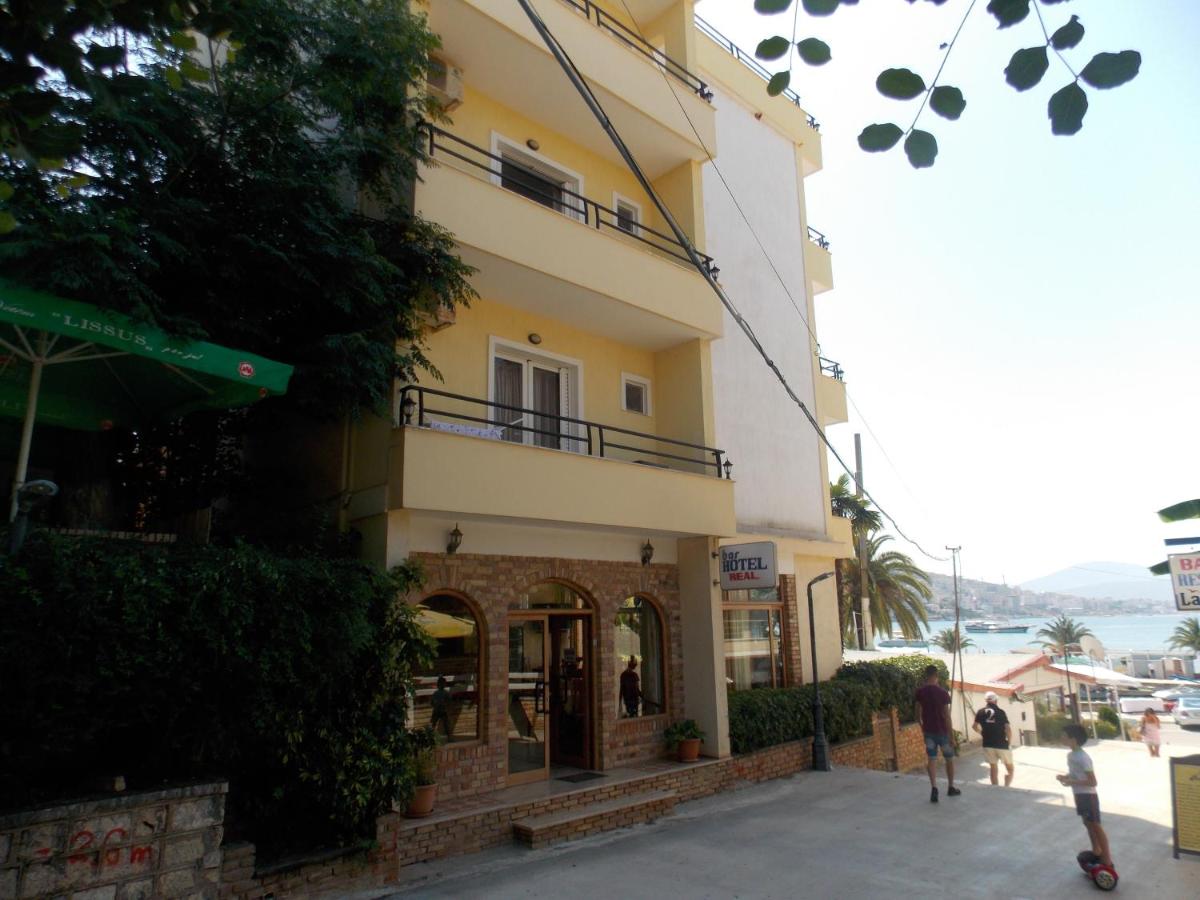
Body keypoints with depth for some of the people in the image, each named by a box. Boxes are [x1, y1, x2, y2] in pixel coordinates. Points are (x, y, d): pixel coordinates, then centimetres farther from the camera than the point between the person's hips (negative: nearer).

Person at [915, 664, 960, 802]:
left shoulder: (920, 691, -2)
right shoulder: (942, 692, -14)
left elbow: (918, 712, 3)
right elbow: (946, 715, -14)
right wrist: (951, 735, -9)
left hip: (928, 730, 3)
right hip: (942, 730, -3)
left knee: (932, 760, 5)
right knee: (949, 759, 16)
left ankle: (934, 789, -9)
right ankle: (951, 788, 28)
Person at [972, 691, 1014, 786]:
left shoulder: (981, 712, 2)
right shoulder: (1001, 712, -4)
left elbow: (975, 726, -1)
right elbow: (1008, 729, -9)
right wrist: (1010, 742, 4)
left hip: (988, 744, 2)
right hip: (1002, 744, -2)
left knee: (994, 767, 13)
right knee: (1009, 767, 13)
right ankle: (1006, 787, -4)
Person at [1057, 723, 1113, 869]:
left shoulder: (1083, 758, -26)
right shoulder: (1070, 755, 2)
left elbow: (1092, 782, -25)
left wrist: (1071, 782, -27)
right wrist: (1065, 777, -2)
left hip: (1088, 796, -9)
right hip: (1079, 795, 9)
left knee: (1096, 825, 3)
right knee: (1087, 823, 21)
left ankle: (1107, 857, 15)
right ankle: (1096, 850, 38)